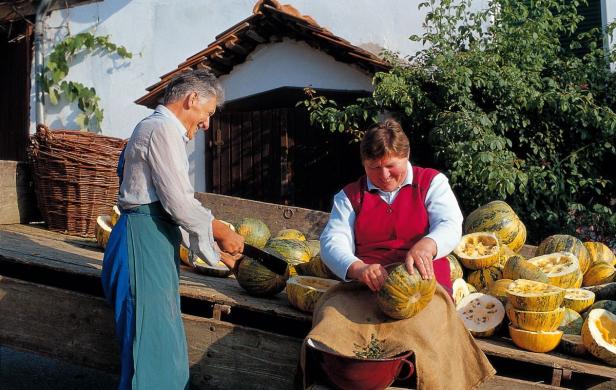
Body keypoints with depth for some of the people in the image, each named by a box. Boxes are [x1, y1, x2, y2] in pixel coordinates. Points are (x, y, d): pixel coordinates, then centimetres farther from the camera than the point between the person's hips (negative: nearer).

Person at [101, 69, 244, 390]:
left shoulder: (155, 127, 20)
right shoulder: (163, 128, -12)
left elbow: (171, 202, 21)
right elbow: (179, 203, -18)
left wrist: (216, 249, 22)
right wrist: (223, 233, -3)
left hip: (154, 239, 10)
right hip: (146, 241, -10)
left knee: (164, 336, 14)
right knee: (151, 339, -6)